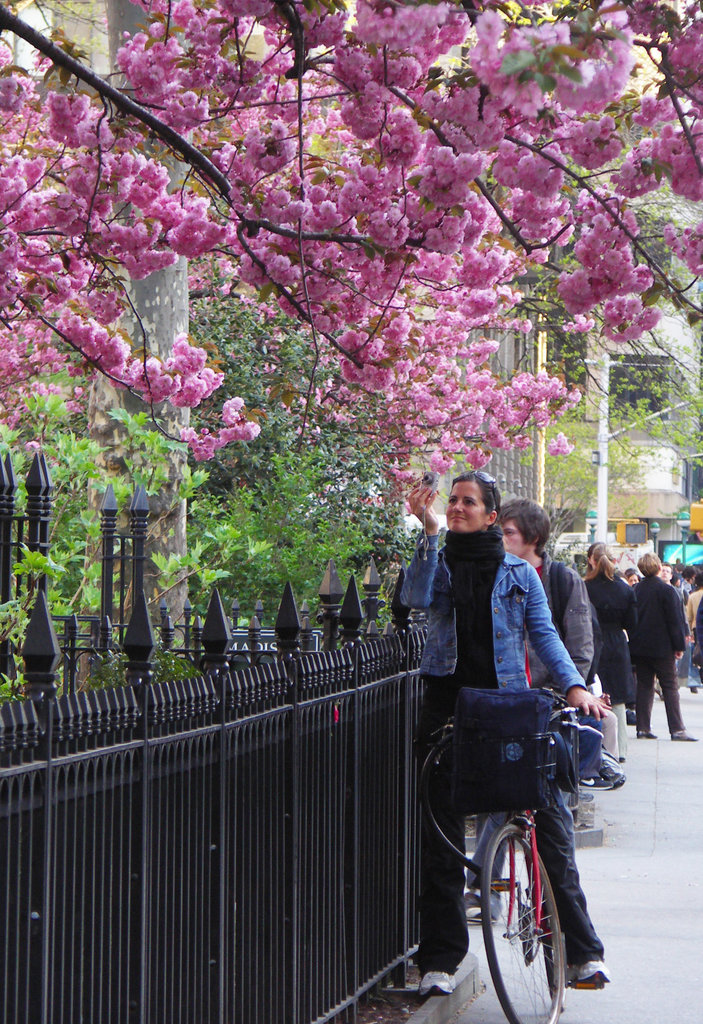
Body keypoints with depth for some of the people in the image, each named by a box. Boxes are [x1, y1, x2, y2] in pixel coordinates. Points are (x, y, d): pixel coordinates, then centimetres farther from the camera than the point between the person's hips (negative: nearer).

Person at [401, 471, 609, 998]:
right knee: (442, 835, 3)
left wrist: (574, 685, -13)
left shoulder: (519, 573, 10)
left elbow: (545, 633, 2)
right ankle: (440, 959, 10)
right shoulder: (439, 563, 10)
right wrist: (429, 532, -16)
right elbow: (417, 597, -11)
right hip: (447, 707, 1)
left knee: (552, 818, -9)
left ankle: (583, 950, -2)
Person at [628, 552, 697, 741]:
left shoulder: (635, 590, 4)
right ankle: (677, 729, -4)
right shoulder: (666, 590, -12)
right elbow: (675, 620, -11)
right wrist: (679, 646, -4)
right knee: (670, 687, -1)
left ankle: (643, 727, 7)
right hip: (661, 647, -5)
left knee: (644, 685, 9)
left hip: (639, 646, 5)